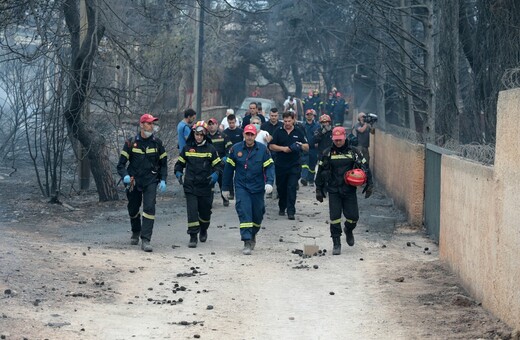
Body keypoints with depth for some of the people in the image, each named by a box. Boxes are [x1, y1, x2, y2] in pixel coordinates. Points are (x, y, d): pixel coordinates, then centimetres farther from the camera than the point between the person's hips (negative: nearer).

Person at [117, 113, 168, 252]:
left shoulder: (157, 143, 3)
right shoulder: (131, 143, -1)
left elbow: (164, 164, 11)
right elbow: (121, 164, 0)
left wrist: (163, 180, -2)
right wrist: (125, 175, -19)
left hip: (151, 181, -1)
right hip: (134, 181, 1)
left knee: (149, 208, -18)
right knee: (133, 209, 14)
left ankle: (146, 240, -19)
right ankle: (136, 232, 43)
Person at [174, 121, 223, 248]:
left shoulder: (210, 149, 1)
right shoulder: (187, 148, 5)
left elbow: (218, 164, 4)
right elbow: (180, 162, 15)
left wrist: (216, 174, -15)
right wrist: (178, 173, -4)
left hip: (206, 186, 0)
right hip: (190, 186, 0)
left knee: (205, 211, 12)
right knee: (192, 210, -11)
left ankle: (203, 230, 40)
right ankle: (193, 236, -8)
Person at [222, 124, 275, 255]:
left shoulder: (263, 149, -2)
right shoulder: (235, 149, -1)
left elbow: (269, 167, -2)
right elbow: (228, 168, 6)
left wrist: (269, 182, -19)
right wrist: (226, 187, 9)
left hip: (257, 187, 1)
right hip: (241, 187, -1)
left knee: (257, 214, 11)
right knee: (244, 213, -15)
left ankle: (252, 235, 38)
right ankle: (247, 242, -18)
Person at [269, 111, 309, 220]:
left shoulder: (299, 132, 6)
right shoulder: (278, 132, 4)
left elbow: (307, 147, 7)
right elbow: (271, 146, 0)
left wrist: (301, 145, -16)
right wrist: (283, 148, -14)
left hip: (294, 165, -1)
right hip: (280, 165, 1)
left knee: (292, 188, -10)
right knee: (281, 188, 11)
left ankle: (291, 211, -12)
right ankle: (282, 208, 29)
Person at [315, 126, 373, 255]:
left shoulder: (353, 152, 1)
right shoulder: (328, 154, 3)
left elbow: (365, 168, 6)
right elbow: (321, 172, 9)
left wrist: (369, 185, 1)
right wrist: (319, 190, 9)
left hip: (349, 191, 0)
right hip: (334, 191, 0)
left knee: (353, 216, 0)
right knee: (335, 217, -4)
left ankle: (349, 230, 34)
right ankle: (336, 244, 6)